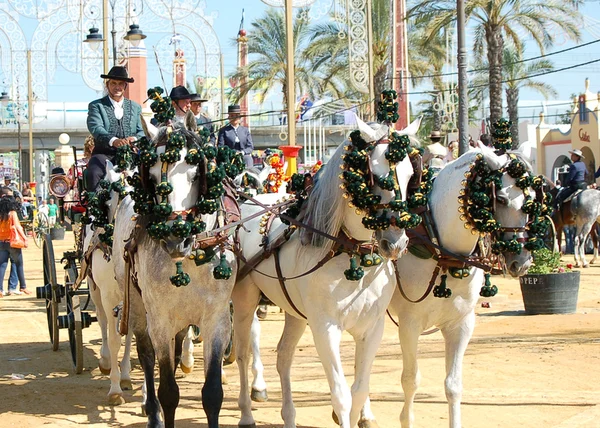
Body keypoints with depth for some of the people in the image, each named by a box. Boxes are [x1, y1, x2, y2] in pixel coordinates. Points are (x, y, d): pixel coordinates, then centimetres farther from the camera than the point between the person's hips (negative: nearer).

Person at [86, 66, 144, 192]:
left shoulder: (135, 107, 21)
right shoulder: (96, 106, 9)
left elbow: (142, 132, 13)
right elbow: (96, 128, -9)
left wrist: (135, 139, -14)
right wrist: (113, 141, -29)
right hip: (104, 154, -2)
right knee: (94, 174, -33)